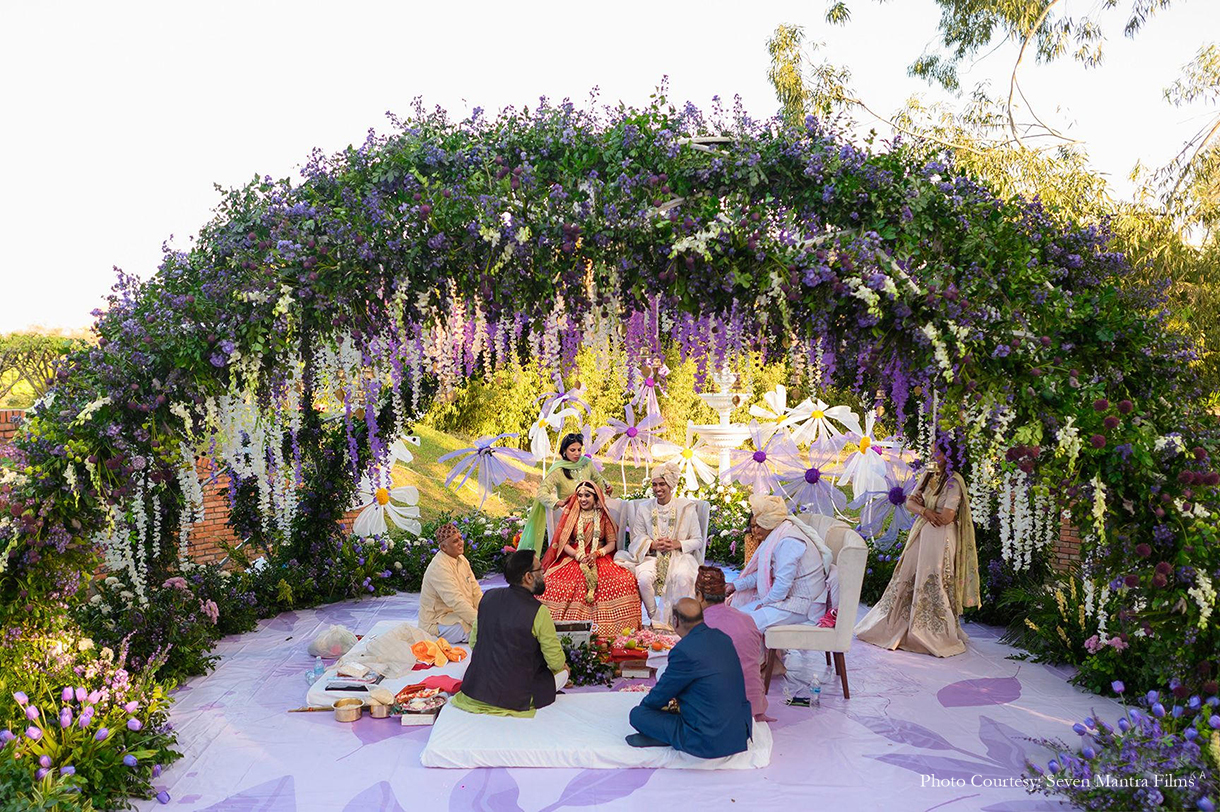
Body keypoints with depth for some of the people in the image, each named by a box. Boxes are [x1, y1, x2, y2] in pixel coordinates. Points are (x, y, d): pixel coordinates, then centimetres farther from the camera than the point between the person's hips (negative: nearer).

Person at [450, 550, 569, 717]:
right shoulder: (538, 612, -18)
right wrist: (561, 665, 15)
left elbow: (473, 642, 9)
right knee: (562, 672, 18)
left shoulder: (488, 597, -1)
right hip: (514, 698, -6)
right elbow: (556, 661, -9)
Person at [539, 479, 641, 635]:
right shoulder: (570, 514, 9)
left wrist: (597, 554, -13)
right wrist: (580, 557, -14)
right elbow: (563, 542, 3)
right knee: (554, 583, -30)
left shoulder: (603, 516, 10)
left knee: (625, 581, -28)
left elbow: (612, 543, 6)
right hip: (573, 558, 0)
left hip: (600, 558, 0)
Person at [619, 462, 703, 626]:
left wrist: (677, 544, -15)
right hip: (652, 556, 2)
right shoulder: (644, 508, 8)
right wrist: (653, 544, -12)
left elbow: (698, 540, 4)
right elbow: (636, 538, 8)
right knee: (644, 578, -31)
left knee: (683, 577, -35)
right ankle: (654, 619, -11)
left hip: (679, 555, -2)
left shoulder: (686, 507, 1)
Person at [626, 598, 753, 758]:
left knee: (637, 714, -1)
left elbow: (658, 698, -6)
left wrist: (644, 704, 16)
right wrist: (677, 697, 32)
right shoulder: (722, 637, 3)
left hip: (708, 742, -8)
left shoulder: (683, 651, -20)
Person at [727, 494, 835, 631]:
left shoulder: (789, 542, -23)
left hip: (802, 604, -11)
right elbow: (763, 573, 17)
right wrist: (736, 585, 12)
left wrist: (764, 603, -12)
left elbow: (783, 583, -25)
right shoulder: (778, 537, 10)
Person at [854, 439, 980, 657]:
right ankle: (894, 627, 23)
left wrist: (921, 504, -5)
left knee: (932, 584, -4)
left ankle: (936, 636, 9)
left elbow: (946, 517, -19)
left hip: (940, 539, -7)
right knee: (907, 580, 12)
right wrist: (924, 510, -15)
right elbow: (910, 502, 6)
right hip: (920, 535, 7)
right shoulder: (927, 475, 10)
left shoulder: (954, 482, -12)